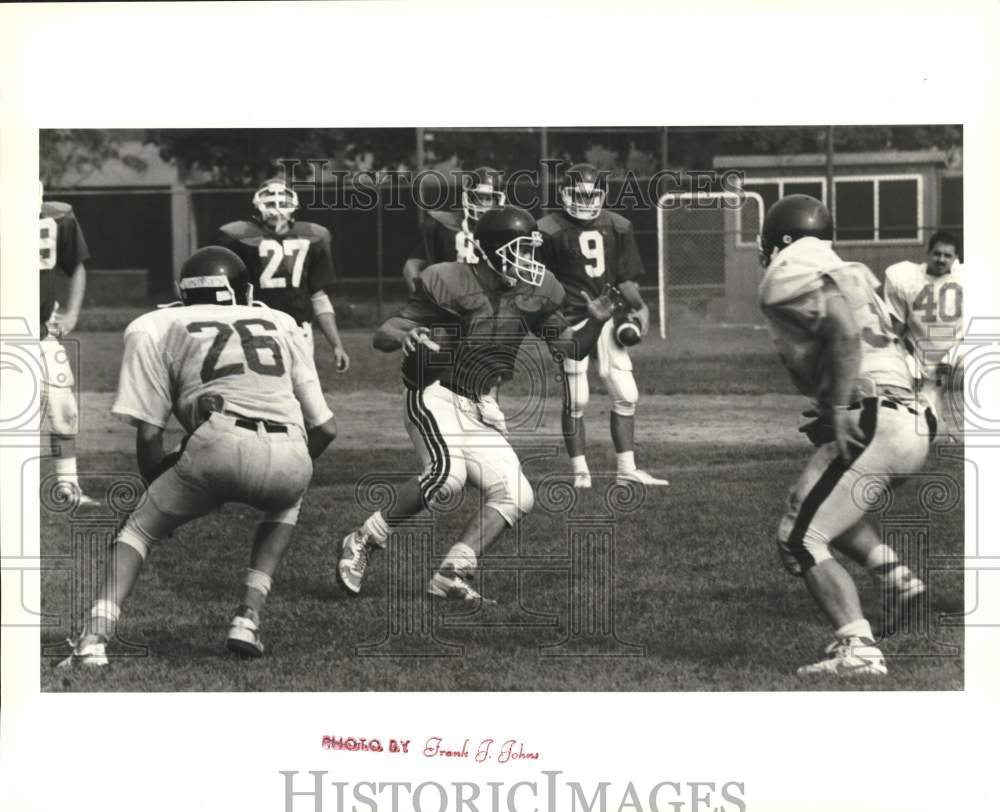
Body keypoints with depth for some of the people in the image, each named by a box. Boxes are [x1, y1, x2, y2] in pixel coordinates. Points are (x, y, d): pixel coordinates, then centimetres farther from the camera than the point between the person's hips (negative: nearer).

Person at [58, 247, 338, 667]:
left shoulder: (156, 327, 20)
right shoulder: (281, 324, 29)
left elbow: (149, 433, 14)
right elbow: (324, 428, 26)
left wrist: (160, 489, 30)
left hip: (219, 446, -2)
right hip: (288, 461, 3)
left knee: (140, 529, 19)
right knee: (285, 504, 37)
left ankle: (95, 639, -1)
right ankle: (249, 617, 22)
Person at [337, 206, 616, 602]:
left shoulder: (533, 294, 4)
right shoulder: (449, 283, -14)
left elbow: (569, 348, 12)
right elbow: (381, 336, -14)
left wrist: (596, 322, -8)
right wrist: (405, 338, -37)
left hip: (477, 408, 7)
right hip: (434, 394, -7)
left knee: (515, 495, -1)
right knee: (447, 470, -32)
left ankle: (450, 576, 1)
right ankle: (362, 542, -18)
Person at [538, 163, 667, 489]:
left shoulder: (616, 227, 8)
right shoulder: (551, 230, -5)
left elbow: (625, 278, 11)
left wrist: (639, 306, -4)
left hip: (607, 317, 4)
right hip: (571, 320, -4)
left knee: (625, 395, 3)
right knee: (575, 400, -4)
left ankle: (627, 468, 12)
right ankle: (579, 471, 7)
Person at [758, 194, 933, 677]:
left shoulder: (788, 281, -4)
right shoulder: (850, 276, 22)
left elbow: (845, 332, -19)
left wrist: (838, 412, -17)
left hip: (870, 427, -9)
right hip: (910, 425, 9)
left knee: (800, 541, -6)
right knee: (825, 506, 31)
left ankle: (857, 649, -17)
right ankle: (892, 572, 13)